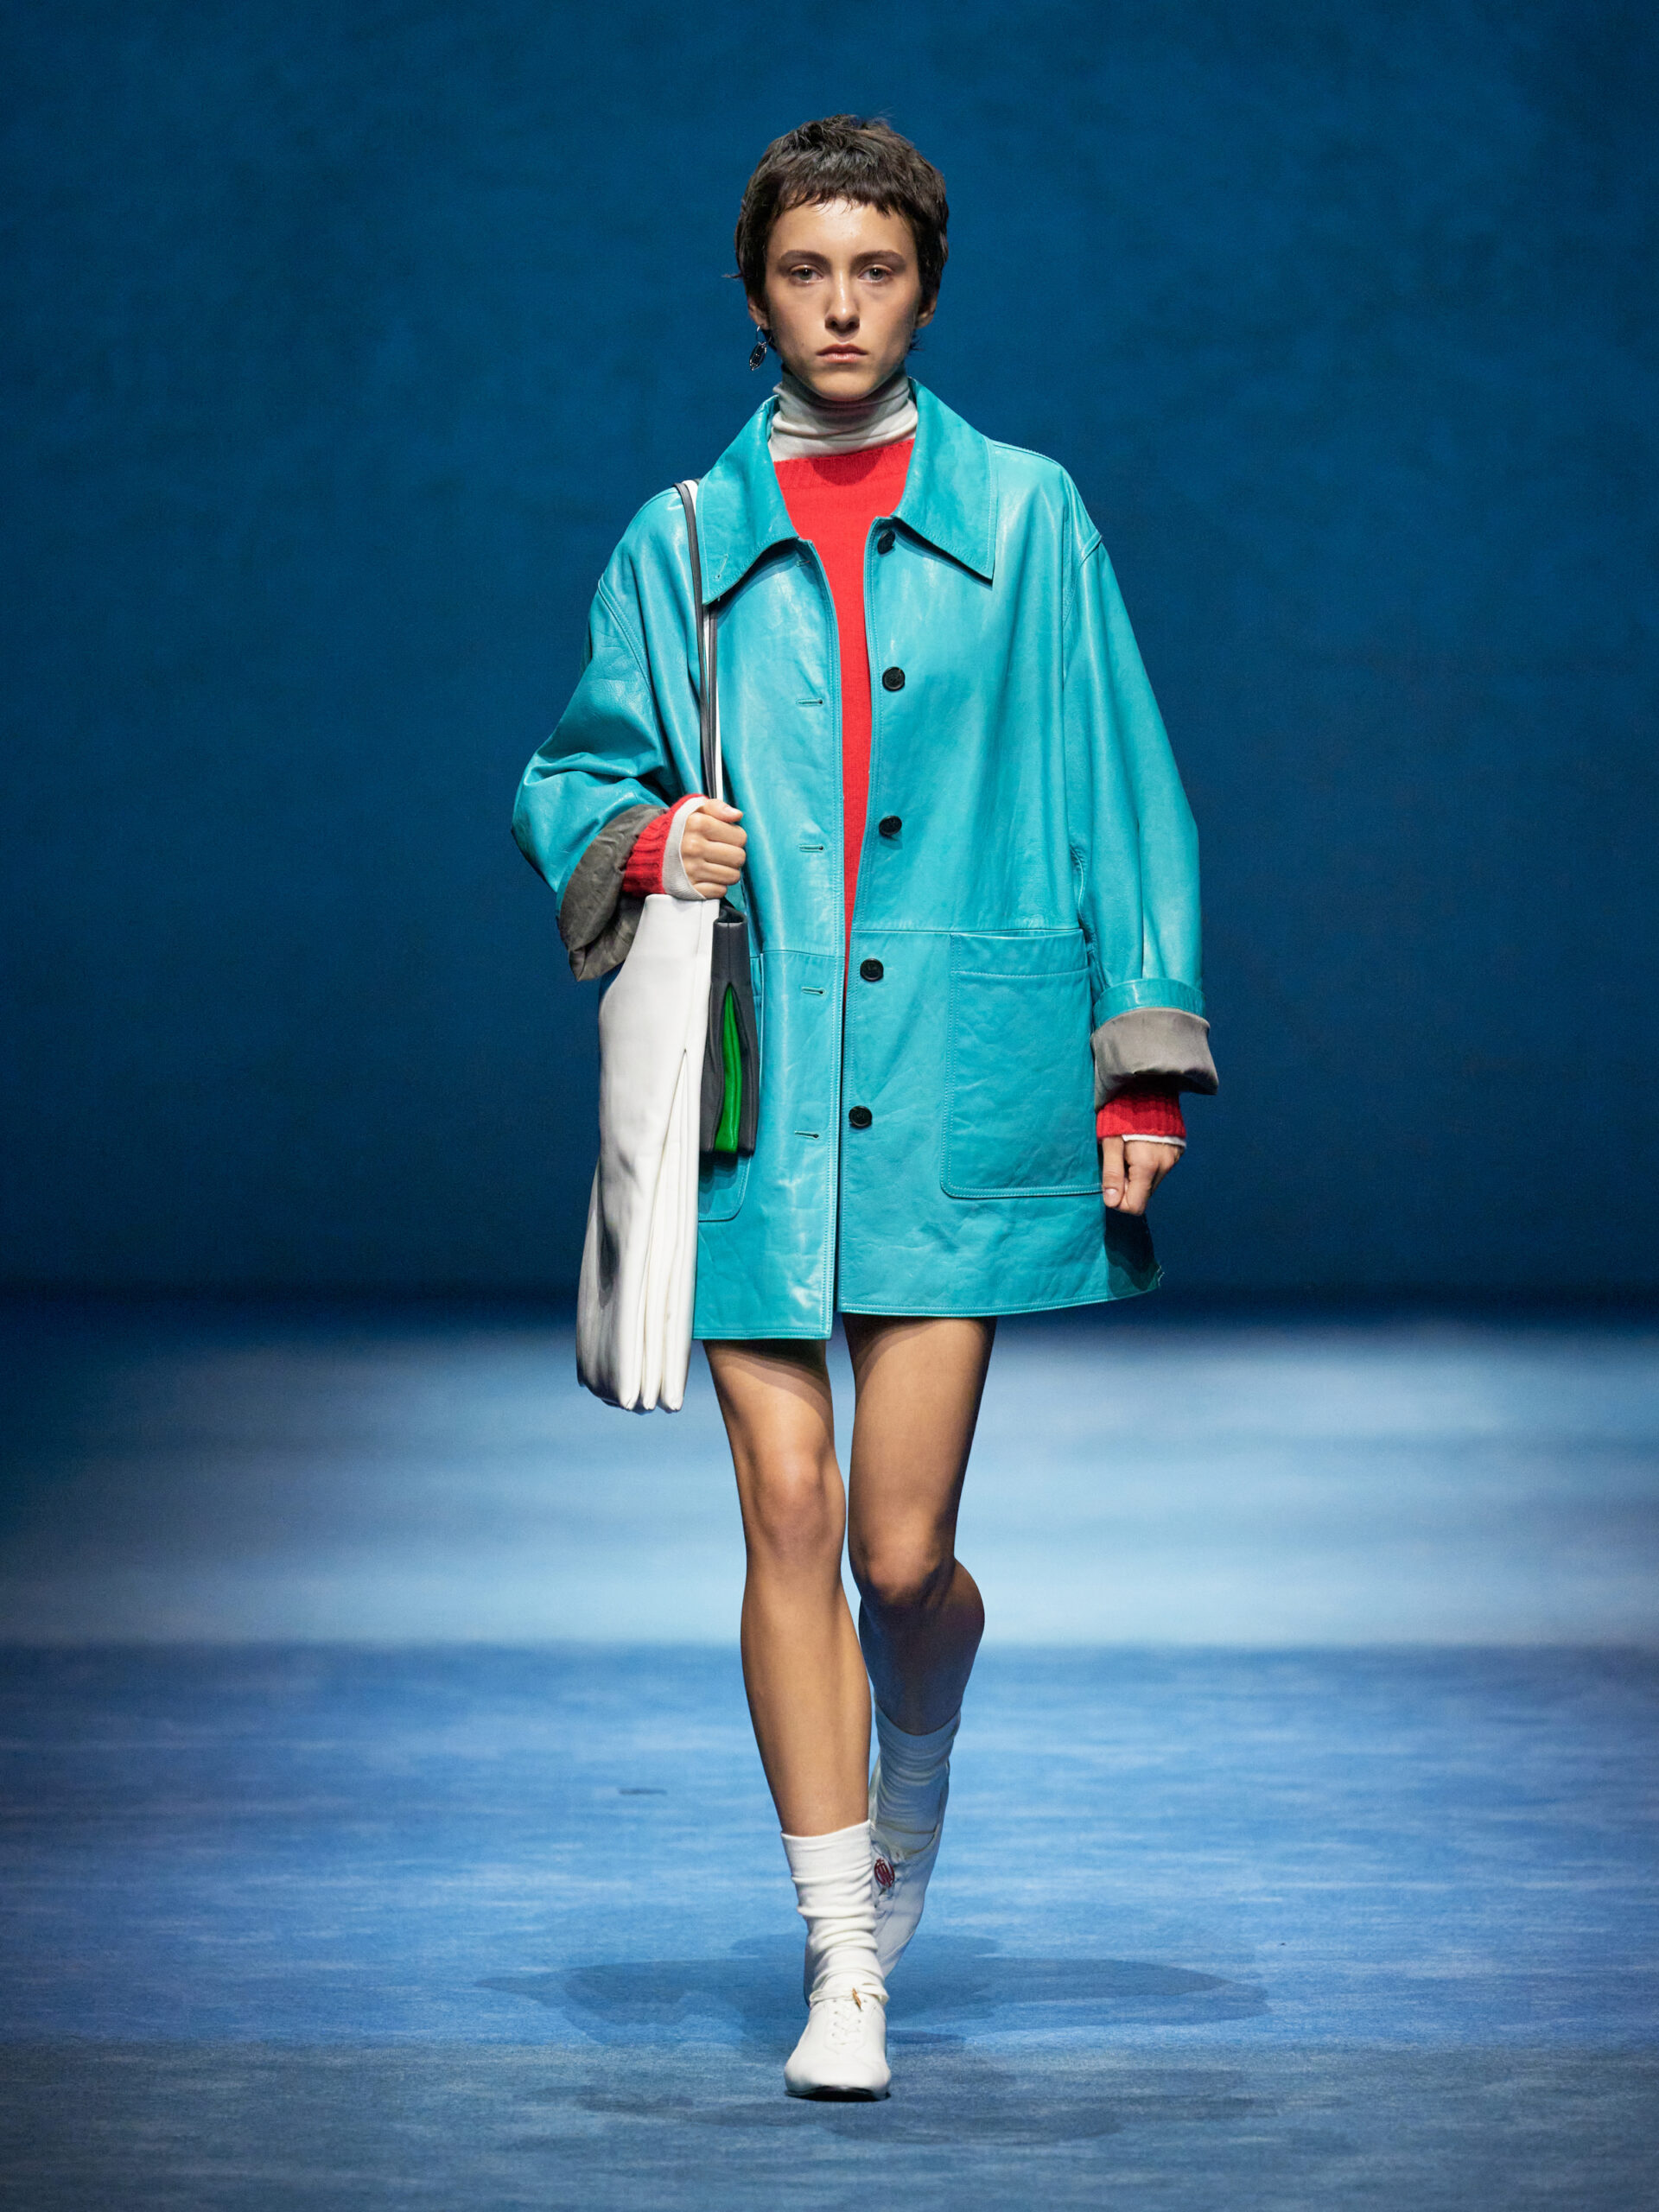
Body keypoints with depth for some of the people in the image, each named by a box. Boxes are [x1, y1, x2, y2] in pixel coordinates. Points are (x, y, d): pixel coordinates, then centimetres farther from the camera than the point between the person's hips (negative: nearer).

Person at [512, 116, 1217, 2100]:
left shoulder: (1025, 522, 8)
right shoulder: (677, 546, 11)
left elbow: (1116, 796, 8)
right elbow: (569, 779, 18)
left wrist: (1145, 1068, 3)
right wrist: (642, 839, -6)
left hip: (955, 1078, -1)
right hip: (750, 1087, 1)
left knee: (904, 1548, -4)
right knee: (789, 1516, -3)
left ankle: (910, 1787, 31)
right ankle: (843, 1956, 8)